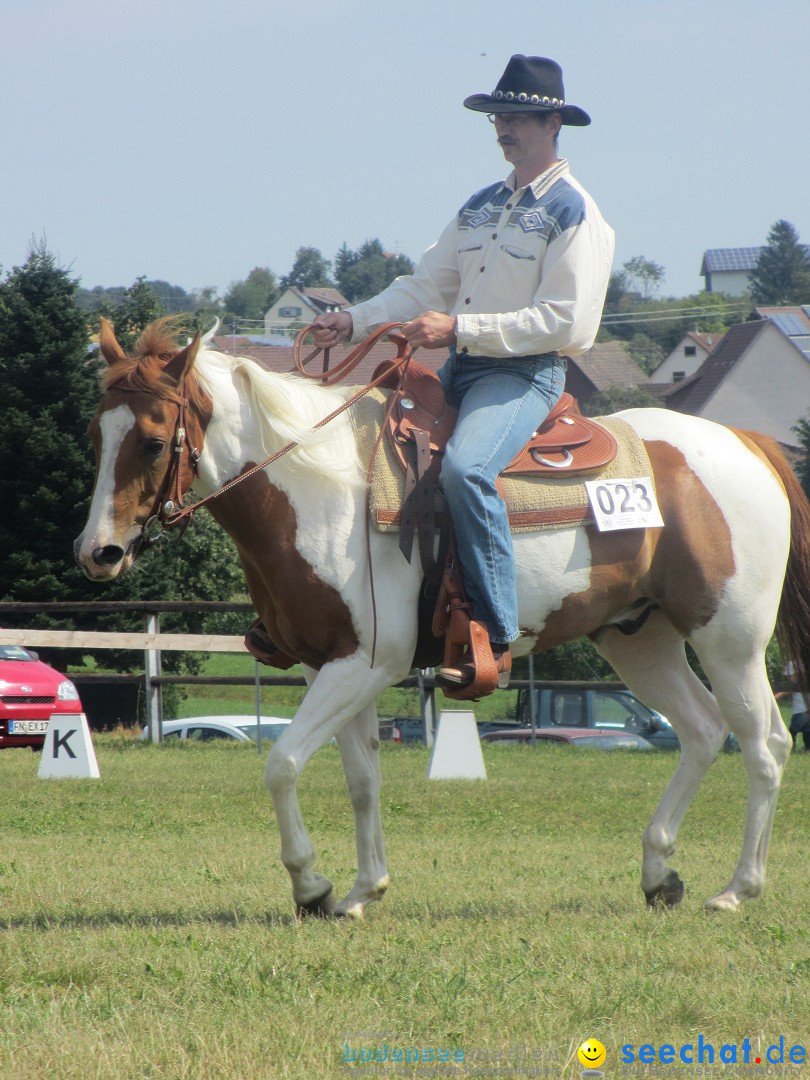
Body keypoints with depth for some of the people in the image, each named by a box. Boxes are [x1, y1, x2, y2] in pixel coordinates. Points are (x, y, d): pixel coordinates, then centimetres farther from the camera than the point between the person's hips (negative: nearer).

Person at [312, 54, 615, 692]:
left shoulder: (574, 213, -6)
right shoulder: (482, 207, 20)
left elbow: (565, 322, -16)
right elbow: (426, 286, 18)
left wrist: (459, 329, -21)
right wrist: (353, 322, 1)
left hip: (526, 375, -9)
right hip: (459, 372, 9)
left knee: (465, 467, -35)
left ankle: (495, 639, -32)